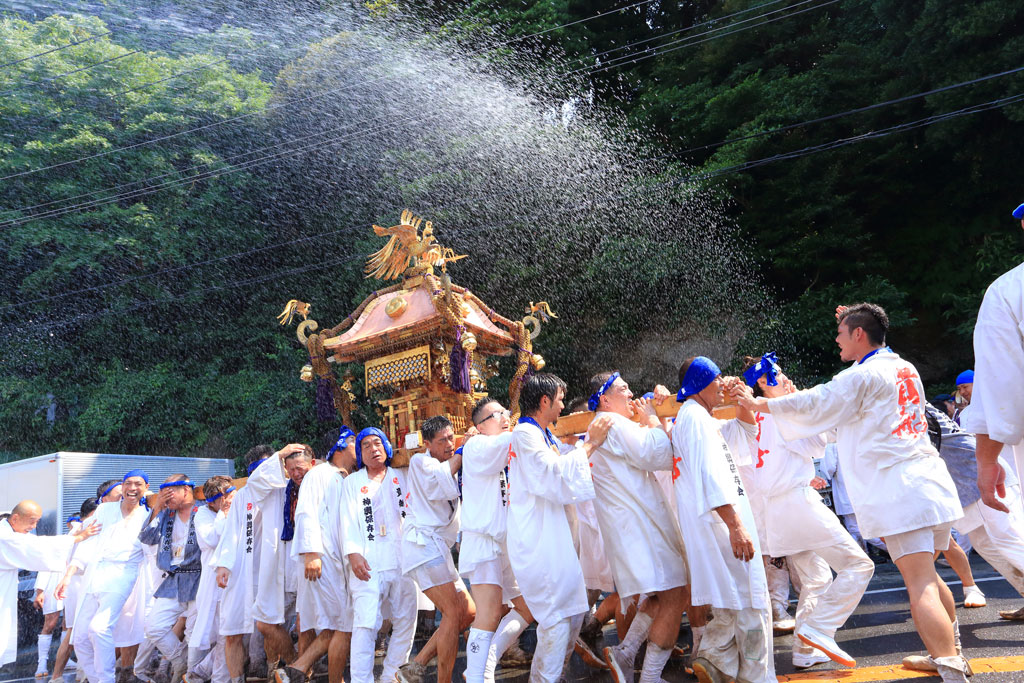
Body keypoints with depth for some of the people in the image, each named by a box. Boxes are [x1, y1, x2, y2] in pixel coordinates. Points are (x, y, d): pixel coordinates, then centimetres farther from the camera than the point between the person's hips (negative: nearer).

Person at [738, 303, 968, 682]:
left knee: (921, 587, -12)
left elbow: (813, 404, -4)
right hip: (931, 480, 9)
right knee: (927, 576, 23)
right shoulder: (906, 370, 16)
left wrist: (762, 404, 10)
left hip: (898, 491, -9)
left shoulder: (862, 376, -9)